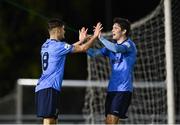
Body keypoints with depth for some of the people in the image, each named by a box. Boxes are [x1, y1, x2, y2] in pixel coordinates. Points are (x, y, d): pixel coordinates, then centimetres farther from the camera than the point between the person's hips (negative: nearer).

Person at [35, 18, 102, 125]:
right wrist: (95, 37, 9)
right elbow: (83, 48, -4)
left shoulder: (46, 46, 18)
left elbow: (67, 49, 36)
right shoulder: (58, 45, -9)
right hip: (49, 88, -9)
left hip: (41, 88, 9)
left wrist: (80, 41, 39)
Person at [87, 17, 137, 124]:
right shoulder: (112, 46, 15)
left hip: (123, 88, -8)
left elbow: (116, 49, -27)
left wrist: (100, 37, -24)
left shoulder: (129, 45, -7)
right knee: (108, 121, 6)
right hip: (112, 88, 8)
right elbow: (94, 53, 10)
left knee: (112, 120, -16)